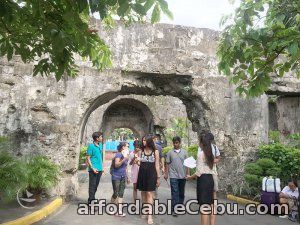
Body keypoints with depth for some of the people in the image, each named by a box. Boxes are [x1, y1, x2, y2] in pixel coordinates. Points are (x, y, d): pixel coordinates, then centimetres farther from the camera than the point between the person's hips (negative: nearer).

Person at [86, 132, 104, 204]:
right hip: (93, 170, -7)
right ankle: (91, 201, 7)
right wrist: (92, 168, -17)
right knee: (92, 185, -1)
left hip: (99, 169, 7)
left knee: (96, 185, 15)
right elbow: (88, 158, -11)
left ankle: (92, 199, 28)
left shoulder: (100, 145, 10)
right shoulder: (91, 146, -11)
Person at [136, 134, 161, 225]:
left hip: (151, 174, -3)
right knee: (143, 193, 10)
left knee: (149, 193, -7)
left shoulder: (155, 151, -3)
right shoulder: (141, 151, 4)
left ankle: (150, 215, -6)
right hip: (142, 173, 3)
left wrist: (158, 177, 0)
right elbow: (139, 163, 10)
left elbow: (157, 165, 0)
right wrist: (137, 161, -11)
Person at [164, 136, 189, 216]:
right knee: (174, 193, -4)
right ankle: (175, 209, 1)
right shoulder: (170, 152, 1)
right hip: (173, 176, -2)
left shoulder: (184, 152, 3)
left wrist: (188, 173, -1)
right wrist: (166, 173, 3)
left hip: (182, 176, 2)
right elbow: (168, 164, 5)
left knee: (181, 192, 13)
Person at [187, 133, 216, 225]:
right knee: (211, 205, 13)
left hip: (203, 179, -8)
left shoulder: (200, 154, -14)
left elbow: (199, 172, -15)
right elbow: (209, 168, 14)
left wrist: (190, 177, -1)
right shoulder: (210, 154, 10)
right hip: (210, 179, 8)